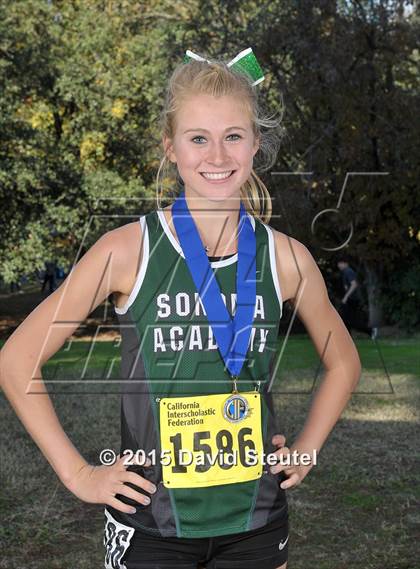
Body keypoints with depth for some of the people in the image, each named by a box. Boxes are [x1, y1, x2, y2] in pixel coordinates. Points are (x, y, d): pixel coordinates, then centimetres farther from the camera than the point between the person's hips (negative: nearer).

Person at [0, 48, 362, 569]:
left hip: (257, 521, 3)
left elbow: (343, 361, 14)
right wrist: (76, 473, -7)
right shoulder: (126, 251, -12)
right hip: (150, 520, -2)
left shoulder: (285, 258, -4)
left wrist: (304, 451, 6)